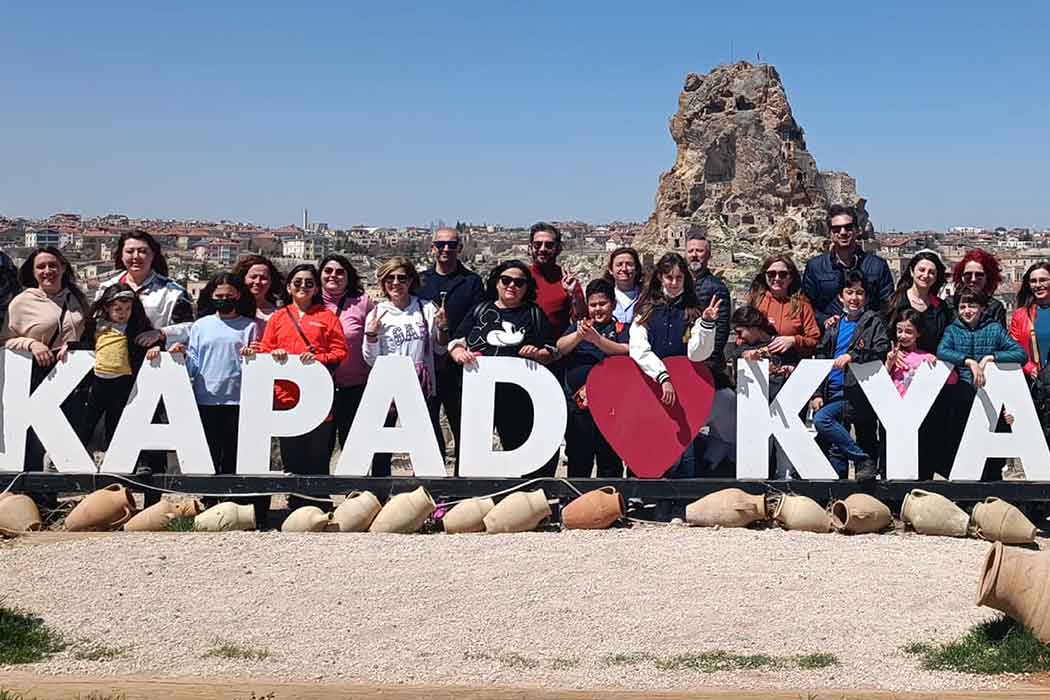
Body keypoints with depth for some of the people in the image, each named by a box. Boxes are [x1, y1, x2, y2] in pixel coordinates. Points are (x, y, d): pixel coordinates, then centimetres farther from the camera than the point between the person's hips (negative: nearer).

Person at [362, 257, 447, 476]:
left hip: (422, 388, 0)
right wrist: (371, 334, -13)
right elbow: (371, 360, 2)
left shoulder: (427, 309, 3)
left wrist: (443, 329, -5)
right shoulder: (376, 314, 3)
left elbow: (440, 349, 12)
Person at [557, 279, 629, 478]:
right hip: (577, 403, 2)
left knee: (610, 464, 2)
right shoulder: (578, 326, 15)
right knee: (577, 463, 8)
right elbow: (560, 347, -2)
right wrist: (579, 335, -22)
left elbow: (626, 351, -12)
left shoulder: (620, 329, 7)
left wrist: (596, 338, -24)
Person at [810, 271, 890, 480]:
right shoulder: (834, 325, 16)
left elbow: (883, 351, -12)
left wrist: (853, 356, -23)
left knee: (821, 420, -25)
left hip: (857, 392, -6)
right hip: (834, 392, 6)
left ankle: (865, 461, -17)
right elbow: (821, 359, 13)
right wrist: (817, 393, 5)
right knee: (835, 448, 5)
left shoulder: (873, 322, 2)